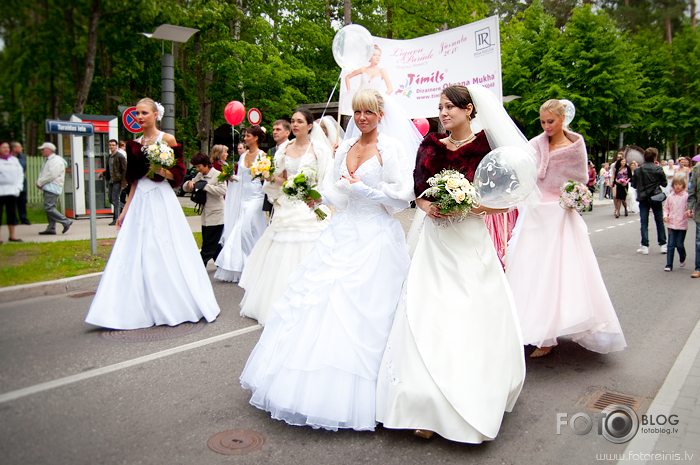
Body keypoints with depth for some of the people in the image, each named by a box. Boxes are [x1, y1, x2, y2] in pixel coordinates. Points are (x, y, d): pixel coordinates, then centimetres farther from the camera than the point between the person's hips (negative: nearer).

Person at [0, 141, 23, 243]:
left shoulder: (14, 160, 11)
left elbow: (20, 173, 13)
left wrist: (18, 187, 3)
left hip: (12, 191, 4)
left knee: (12, 213, 8)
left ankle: (12, 235, 17)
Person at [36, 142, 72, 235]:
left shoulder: (56, 160, -11)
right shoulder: (48, 161, 23)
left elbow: (52, 175, -20)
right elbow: (43, 174, 25)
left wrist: (40, 182, -12)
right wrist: (39, 182, 5)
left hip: (52, 188, -10)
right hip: (48, 188, 10)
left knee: (48, 208, -16)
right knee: (50, 208, 8)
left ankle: (66, 222, -12)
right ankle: (51, 228, 9)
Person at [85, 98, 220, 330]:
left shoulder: (167, 139, -2)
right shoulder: (135, 144, 14)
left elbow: (178, 174, -3)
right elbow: (134, 180, 17)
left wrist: (161, 171, -22)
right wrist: (125, 211, 16)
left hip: (162, 202, -6)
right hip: (140, 203, 6)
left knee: (166, 254, -2)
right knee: (135, 256, 2)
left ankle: (172, 308, 12)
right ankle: (141, 311, 10)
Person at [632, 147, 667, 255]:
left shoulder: (638, 170, -5)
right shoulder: (658, 169, -7)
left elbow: (634, 185, 2)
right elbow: (664, 183, -1)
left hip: (643, 198, 0)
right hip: (656, 198, 0)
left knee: (644, 222, 4)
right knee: (659, 221, 11)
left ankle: (645, 246, 1)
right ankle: (663, 245, 16)